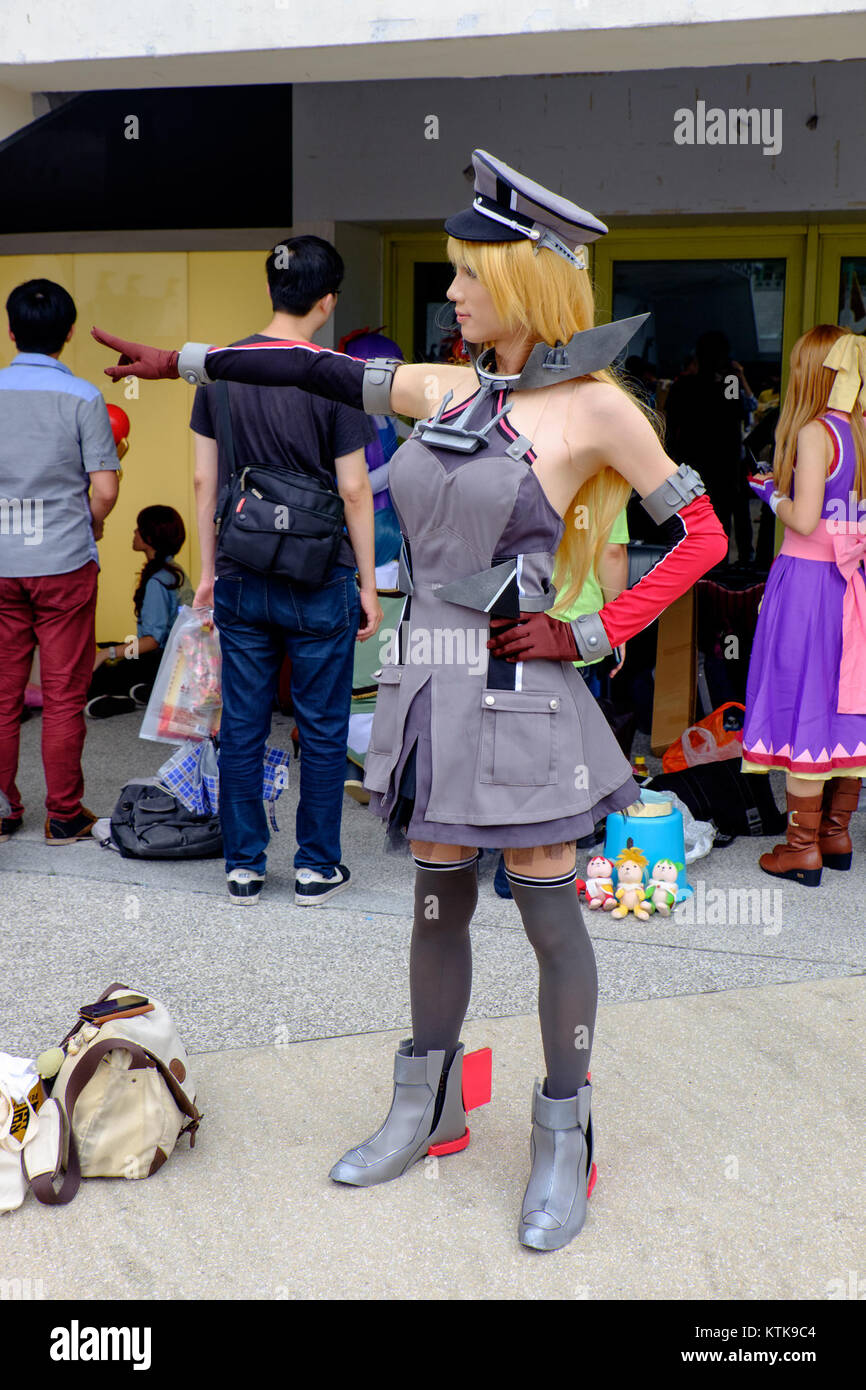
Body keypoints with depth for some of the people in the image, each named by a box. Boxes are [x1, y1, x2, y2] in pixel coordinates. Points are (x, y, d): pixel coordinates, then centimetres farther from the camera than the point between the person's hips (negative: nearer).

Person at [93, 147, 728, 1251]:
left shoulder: (593, 404, -7)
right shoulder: (445, 390, 9)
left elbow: (702, 535, -4)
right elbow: (321, 371, 16)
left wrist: (591, 633, -9)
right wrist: (183, 360, 19)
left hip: (519, 695, -6)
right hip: (430, 683, 6)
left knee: (549, 919, 4)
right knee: (438, 904, 15)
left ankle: (563, 1146, 20)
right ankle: (427, 1112, 32)